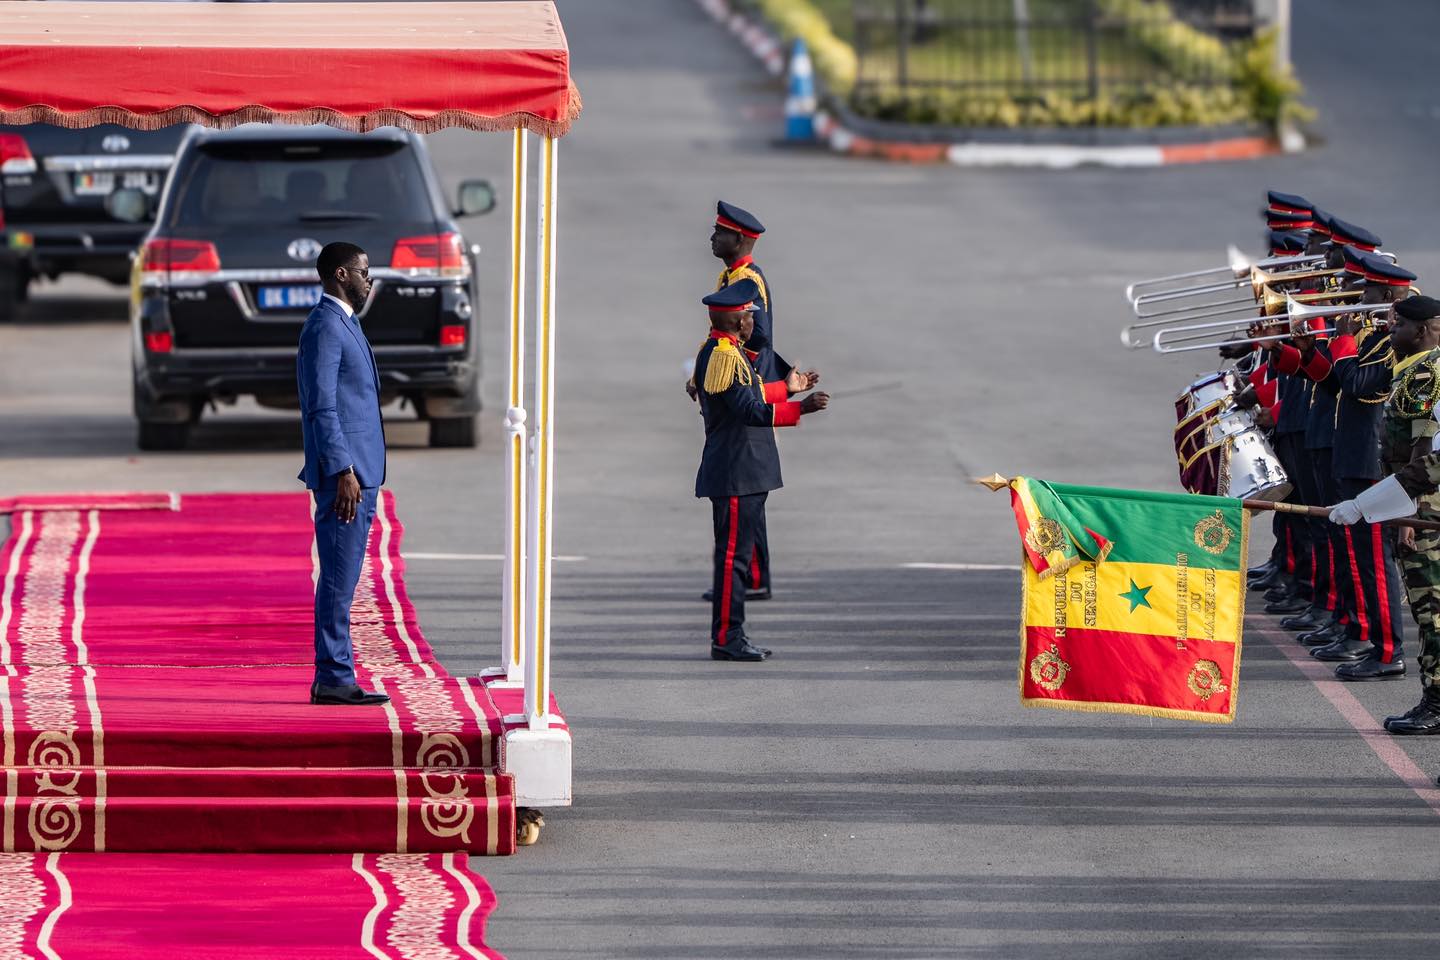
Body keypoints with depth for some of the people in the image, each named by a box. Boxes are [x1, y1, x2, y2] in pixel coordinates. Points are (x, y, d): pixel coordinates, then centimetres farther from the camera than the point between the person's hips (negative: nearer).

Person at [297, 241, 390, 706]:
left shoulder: (343, 324, 19)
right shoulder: (325, 326, -12)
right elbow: (321, 406, -18)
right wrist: (343, 472, -22)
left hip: (358, 474, 10)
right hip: (343, 474, -10)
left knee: (342, 579, 11)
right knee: (339, 577, -9)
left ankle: (336, 675, 13)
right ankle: (333, 679, -9)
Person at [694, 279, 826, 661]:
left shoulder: (721, 351, 14)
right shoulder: (723, 357, -18)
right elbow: (750, 411, -26)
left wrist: (786, 388, 32)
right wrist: (800, 409, -31)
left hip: (744, 474, 11)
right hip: (736, 475, -11)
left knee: (739, 554, 14)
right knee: (733, 555, -7)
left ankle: (731, 635, 18)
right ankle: (726, 639, -5)